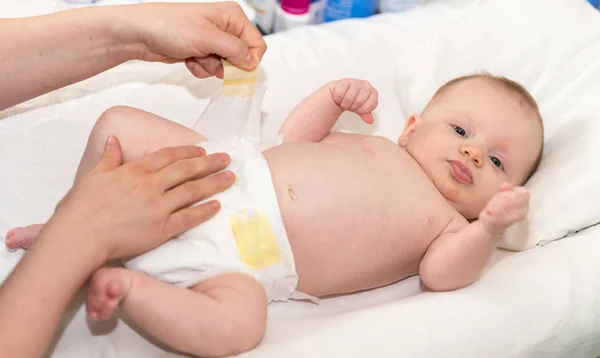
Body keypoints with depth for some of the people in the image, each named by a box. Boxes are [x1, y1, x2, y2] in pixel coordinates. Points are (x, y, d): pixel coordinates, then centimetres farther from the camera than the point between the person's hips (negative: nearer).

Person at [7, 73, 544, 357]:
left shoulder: (449, 224, 10)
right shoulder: (373, 145, 23)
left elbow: (441, 274, -11)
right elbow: (293, 138, 28)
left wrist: (490, 227, -24)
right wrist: (335, 95, 15)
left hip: (248, 262, -5)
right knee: (120, 123, -2)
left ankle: (126, 283, -22)